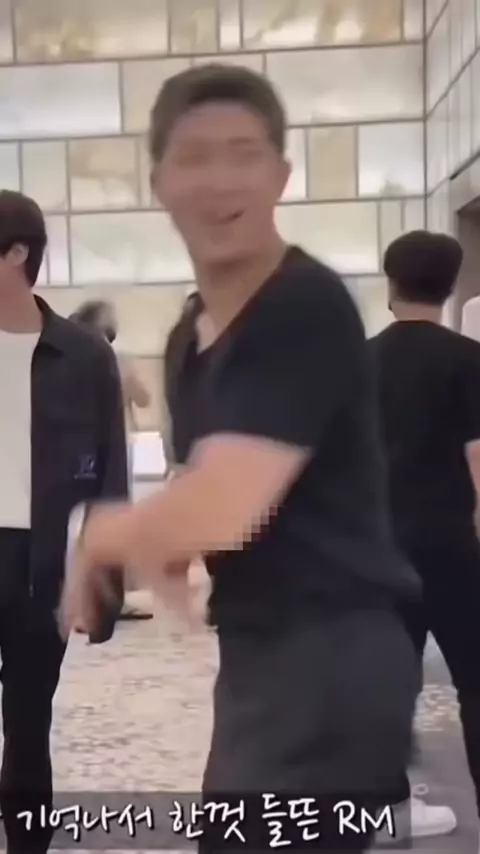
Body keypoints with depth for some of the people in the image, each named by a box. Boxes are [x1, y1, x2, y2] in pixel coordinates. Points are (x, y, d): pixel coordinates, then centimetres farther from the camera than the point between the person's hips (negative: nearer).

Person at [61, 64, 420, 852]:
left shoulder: (308, 309, -17)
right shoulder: (194, 335, 12)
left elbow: (223, 509, -26)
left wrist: (105, 533, -6)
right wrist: (152, 541, -2)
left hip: (331, 654, -10)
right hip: (263, 651, 10)